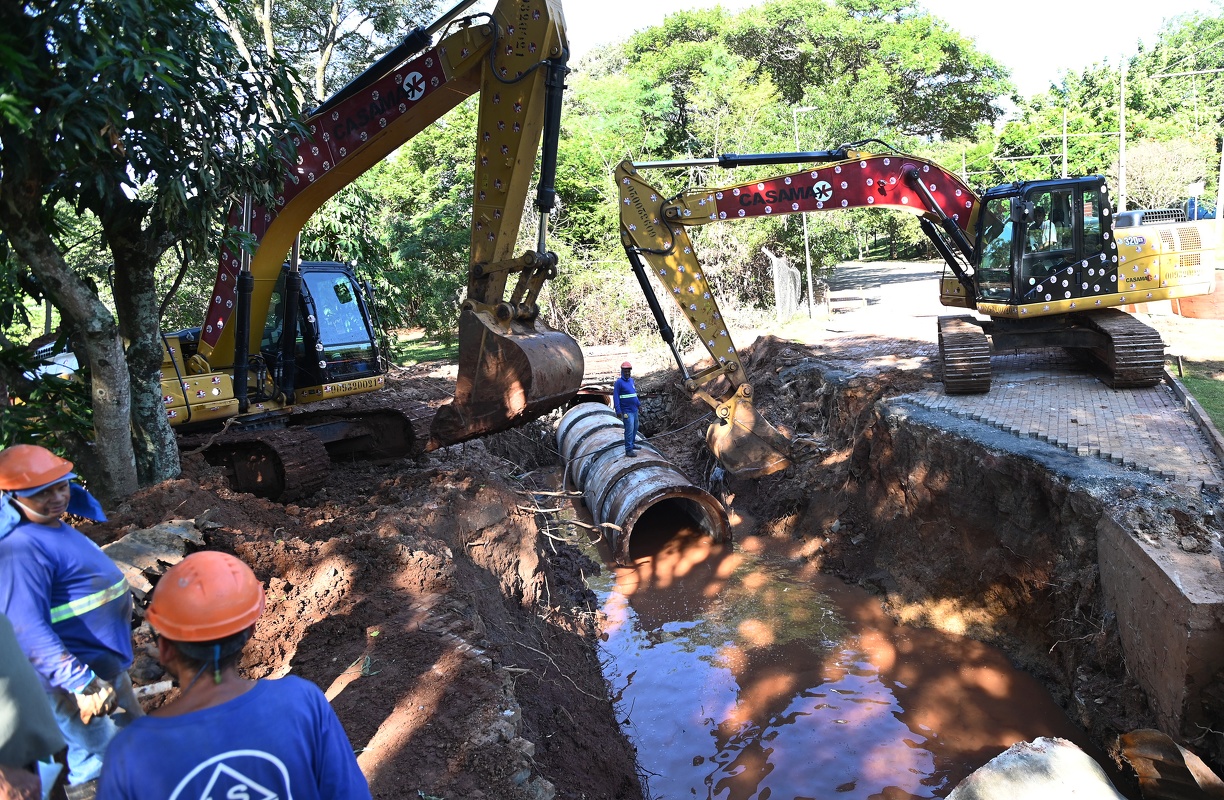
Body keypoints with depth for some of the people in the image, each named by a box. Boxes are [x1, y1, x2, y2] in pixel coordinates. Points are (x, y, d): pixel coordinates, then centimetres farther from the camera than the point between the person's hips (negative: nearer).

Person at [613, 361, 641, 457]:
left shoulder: (631, 380, 11)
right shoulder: (619, 382, -12)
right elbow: (616, 397, -14)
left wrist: (639, 404, 22)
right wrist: (618, 411, -20)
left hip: (634, 409, 8)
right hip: (627, 411, -8)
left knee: (635, 428, 17)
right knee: (629, 430, -10)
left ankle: (632, 444, 33)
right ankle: (628, 450, -7)